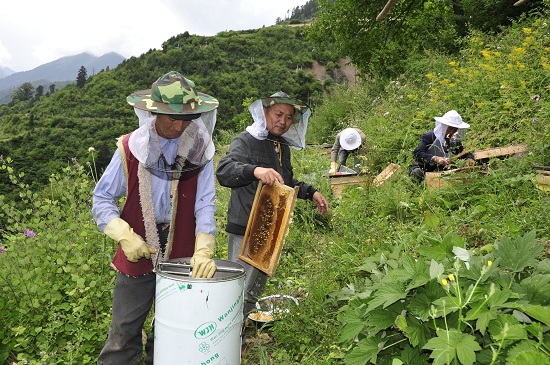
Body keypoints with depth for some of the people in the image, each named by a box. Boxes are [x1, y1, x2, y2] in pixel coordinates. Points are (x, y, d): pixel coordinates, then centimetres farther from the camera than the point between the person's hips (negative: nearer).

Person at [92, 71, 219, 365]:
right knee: (123, 335, 9)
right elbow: (102, 199, -1)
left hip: (181, 257, 1)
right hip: (138, 256, -1)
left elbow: (205, 204, -8)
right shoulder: (130, 148, -7)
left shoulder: (198, 151, -4)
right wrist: (125, 236, -14)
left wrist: (203, 251, -20)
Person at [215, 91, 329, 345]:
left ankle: (236, 335, 39)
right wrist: (255, 170, -46)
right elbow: (224, 171, -30)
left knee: (254, 291, 20)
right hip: (244, 230, -8)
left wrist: (310, 193, 18)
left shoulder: (283, 147, 14)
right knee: (239, 291, -3)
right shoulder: (246, 141, -12)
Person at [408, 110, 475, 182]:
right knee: (417, 173, -37)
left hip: (439, 170, 6)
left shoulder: (454, 140, 4)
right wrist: (435, 159, -42)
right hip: (421, 169, -6)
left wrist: (470, 158, -15)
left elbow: (465, 153, 11)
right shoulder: (429, 136, -14)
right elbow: (417, 153, -27)